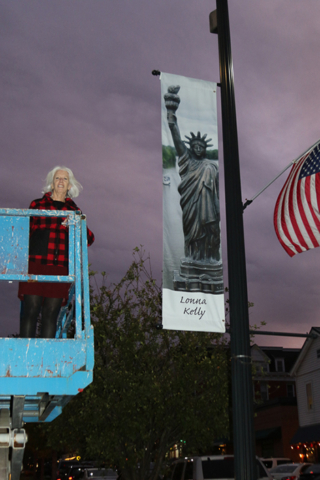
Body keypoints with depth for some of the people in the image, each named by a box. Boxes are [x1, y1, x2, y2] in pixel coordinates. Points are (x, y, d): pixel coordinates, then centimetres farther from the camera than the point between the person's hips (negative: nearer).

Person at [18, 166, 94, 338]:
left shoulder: (73, 210, 18)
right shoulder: (37, 205, 15)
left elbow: (89, 239, 10)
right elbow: (25, 232, 15)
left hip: (59, 268, 1)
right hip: (35, 265, -1)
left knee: (51, 314, -3)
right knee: (30, 310, -7)